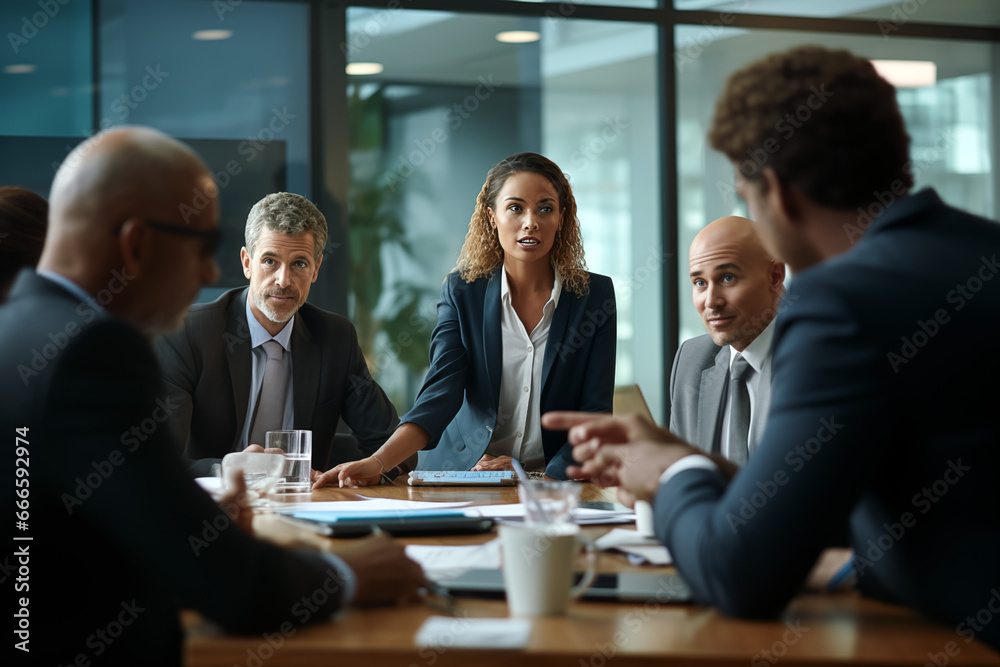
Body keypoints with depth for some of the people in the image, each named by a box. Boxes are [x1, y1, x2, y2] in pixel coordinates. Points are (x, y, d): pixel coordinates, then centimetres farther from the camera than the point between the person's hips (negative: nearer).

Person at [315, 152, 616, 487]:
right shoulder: (462, 291, 2)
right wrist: (377, 462, -27)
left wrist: (548, 476, -17)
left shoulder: (595, 294, 2)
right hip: (461, 476, 1)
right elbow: (441, 389, -11)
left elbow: (595, 411, 0)